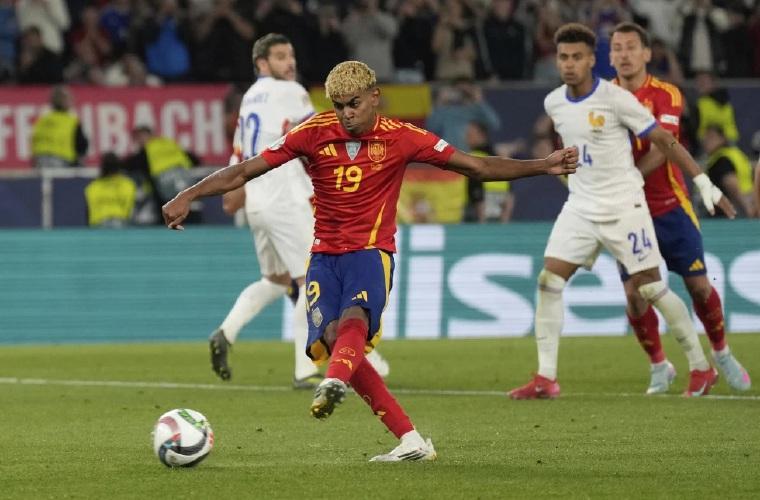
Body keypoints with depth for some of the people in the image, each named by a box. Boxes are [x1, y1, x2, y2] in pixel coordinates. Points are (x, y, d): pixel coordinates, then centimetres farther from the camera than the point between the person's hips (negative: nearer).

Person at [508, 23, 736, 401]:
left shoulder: (616, 99, -14)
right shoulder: (553, 104, 3)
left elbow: (663, 140, -8)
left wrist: (703, 182, -8)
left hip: (623, 207, -5)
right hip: (580, 208, 5)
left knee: (651, 288, -3)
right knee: (548, 281, -7)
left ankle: (701, 368, 12)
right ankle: (545, 379, -3)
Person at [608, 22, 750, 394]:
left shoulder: (666, 95, -7)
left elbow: (660, 150, -19)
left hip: (670, 206, -1)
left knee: (698, 285, 2)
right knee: (634, 292, -7)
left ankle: (721, 354, 26)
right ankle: (659, 367, 12)